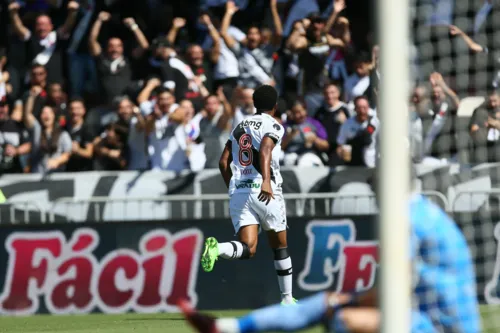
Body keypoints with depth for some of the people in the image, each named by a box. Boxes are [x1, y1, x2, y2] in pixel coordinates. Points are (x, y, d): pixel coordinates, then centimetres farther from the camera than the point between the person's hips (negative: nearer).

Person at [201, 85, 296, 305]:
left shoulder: (240, 127, 19)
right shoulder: (273, 126, -1)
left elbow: (223, 162, 16)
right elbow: (265, 151, -21)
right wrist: (266, 181, -34)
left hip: (238, 191, 4)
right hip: (264, 192, -4)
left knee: (248, 249, -7)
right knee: (280, 247, 14)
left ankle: (216, 248, -38)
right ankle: (287, 298, 21)